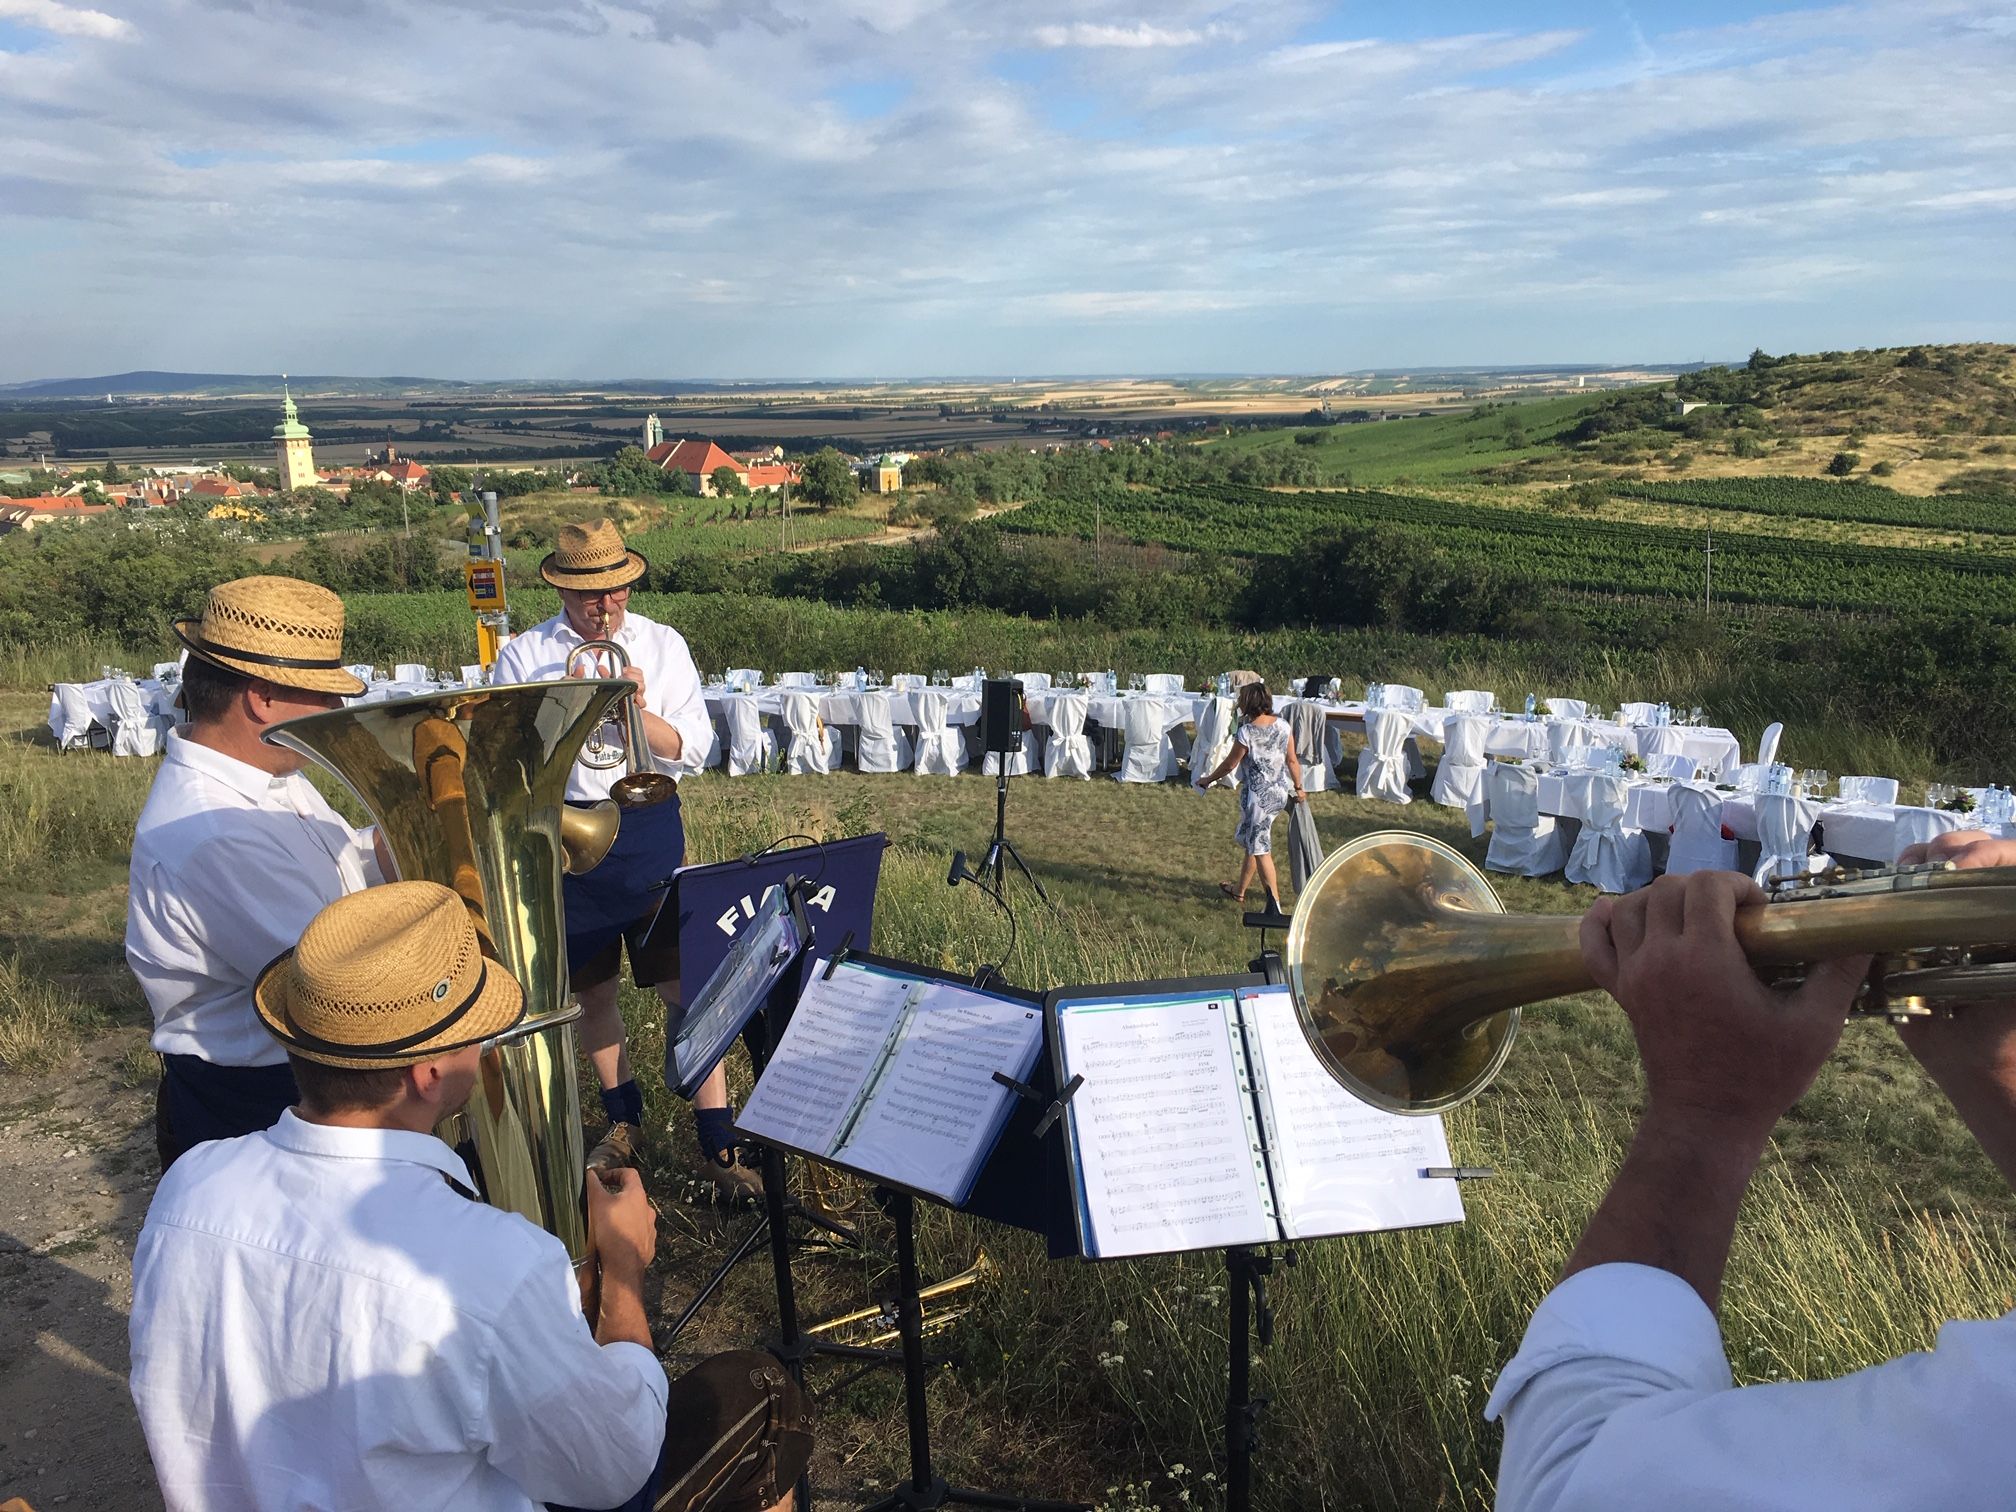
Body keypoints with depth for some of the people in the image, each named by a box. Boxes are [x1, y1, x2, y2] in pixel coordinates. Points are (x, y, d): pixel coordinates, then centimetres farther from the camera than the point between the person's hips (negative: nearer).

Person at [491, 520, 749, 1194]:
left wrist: (638, 708, -19)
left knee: (685, 984, -3)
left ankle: (717, 1144, 7)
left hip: (648, 831, -1)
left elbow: (693, 751, -3)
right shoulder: (525, 655, 3)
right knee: (591, 989, 13)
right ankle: (624, 1123, 34)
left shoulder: (663, 645, 3)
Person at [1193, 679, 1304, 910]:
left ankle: (1275, 902, 3)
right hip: (1280, 792, 7)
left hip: (1257, 794, -7)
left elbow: (1230, 764, -8)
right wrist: (1298, 788, 18)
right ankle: (1240, 890, 33)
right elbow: (1292, 761, 4)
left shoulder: (1247, 732, -19)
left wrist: (1208, 780, 8)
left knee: (1260, 848, 3)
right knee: (1252, 840, 21)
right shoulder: (1283, 725, -2)